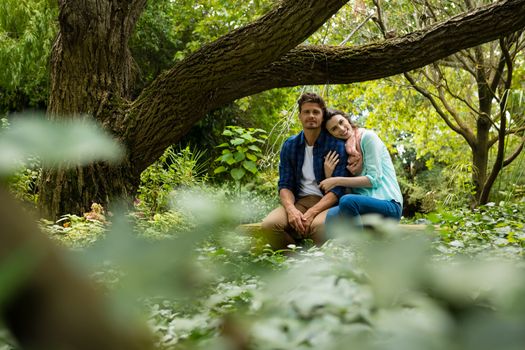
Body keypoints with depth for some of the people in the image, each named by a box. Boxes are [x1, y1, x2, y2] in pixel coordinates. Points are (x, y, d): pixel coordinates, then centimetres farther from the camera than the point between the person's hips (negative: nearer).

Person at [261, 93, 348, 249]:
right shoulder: (289, 145, 11)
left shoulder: (336, 145, -2)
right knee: (269, 225, -28)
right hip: (298, 201, 4)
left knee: (319, 225, -40)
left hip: (327, 202, -3)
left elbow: (338, 189, -8)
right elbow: (285, 185, 7)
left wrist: (311, 213, -22)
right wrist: (291, 209, -16)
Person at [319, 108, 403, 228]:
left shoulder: (367, 137, 0)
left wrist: (337, 181, -12)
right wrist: (329, 176, -7)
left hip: (388, 205, -5)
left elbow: (374, 179, -10)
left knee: (347, 200, -36)